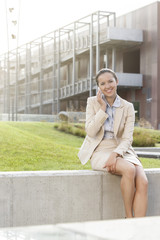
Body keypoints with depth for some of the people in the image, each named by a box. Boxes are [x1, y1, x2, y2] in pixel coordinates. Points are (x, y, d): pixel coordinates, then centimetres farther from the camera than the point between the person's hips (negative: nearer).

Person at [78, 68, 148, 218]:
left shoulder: (128, 107, 5)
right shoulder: (93, 102, 4)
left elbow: (127, 139, -2)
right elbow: (91, 132, -8)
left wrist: (115, 154, -20)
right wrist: (103, 108, -11)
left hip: (121, 151, 2)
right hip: (100, 152, -2)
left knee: (142, 182, -26)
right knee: (129, 169, -32)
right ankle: (129, 218, -17)